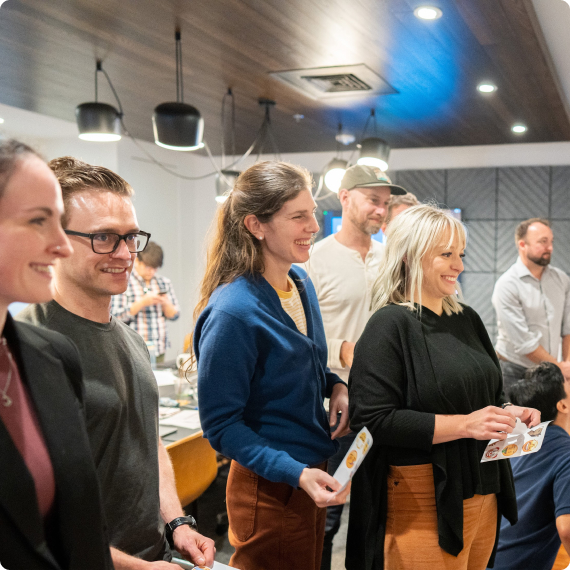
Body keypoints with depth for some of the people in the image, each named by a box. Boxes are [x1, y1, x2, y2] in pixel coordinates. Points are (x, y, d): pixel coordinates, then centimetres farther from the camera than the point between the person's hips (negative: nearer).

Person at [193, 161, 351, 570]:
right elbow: (221, 425, -19)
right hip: (270, 489, -8)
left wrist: (335, 385, -3)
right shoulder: (232, 313, -24)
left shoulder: (301, 282, 1)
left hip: (315, 474, 8)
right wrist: (296, 473, -28)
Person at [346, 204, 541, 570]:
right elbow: (373, 420, -20)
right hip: (425, 503, -7)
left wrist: (509, 412, 1)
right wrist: (463, 424, -22)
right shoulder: (390, 325, -12)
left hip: (483, 495, 7)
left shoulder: (467, 319, 11)